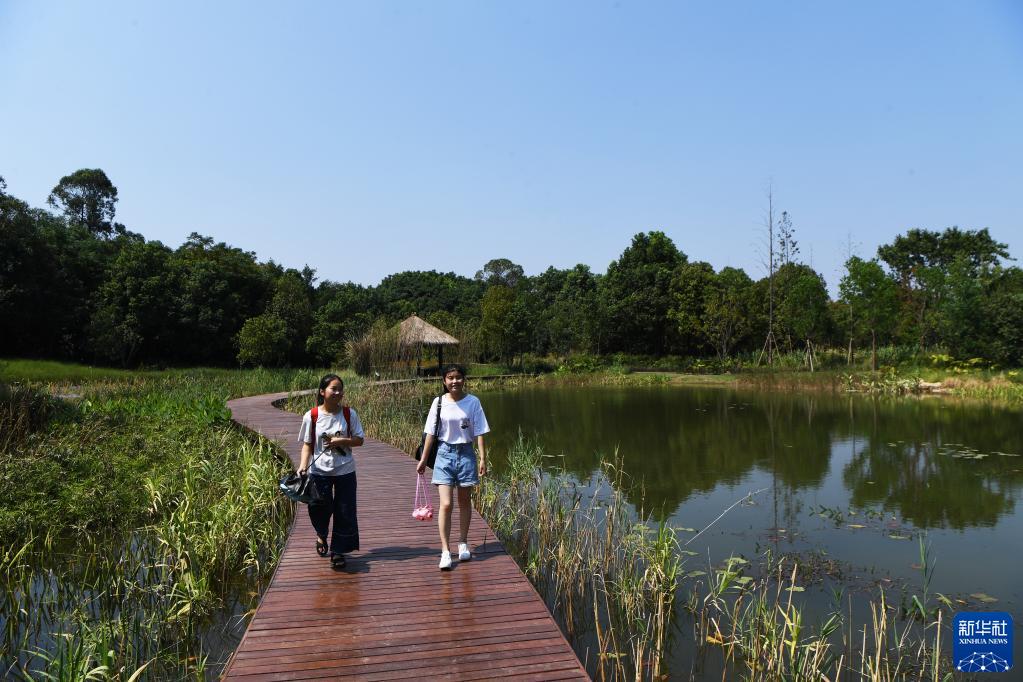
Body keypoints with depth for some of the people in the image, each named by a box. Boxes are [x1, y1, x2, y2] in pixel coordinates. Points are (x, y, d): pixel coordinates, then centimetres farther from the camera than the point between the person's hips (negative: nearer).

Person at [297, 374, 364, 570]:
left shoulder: (349, 414, -2)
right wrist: (303, 465, -15)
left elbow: (359, 440, 1)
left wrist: (341, 441, -15)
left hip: (345, 471, 1)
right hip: (319, 471, -1)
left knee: (345, 511, 2)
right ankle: (322, 536, 36)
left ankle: (338, 551, 19)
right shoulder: (311, 416, -4)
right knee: (319, 509, 1)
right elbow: (307, 444, -1)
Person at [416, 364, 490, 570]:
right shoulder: (439, 402, -2)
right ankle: (445, 551, 0)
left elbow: (479, 433, -2)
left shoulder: (473, 402, -3)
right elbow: (431, 433, 3)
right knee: (445, 504, -7)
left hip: (466, 454, 1)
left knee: (464, 502, 13)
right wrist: (423, 459, 4)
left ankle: (463, 543, 29)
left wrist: (483, 459, -7)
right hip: (444, 454, 0)